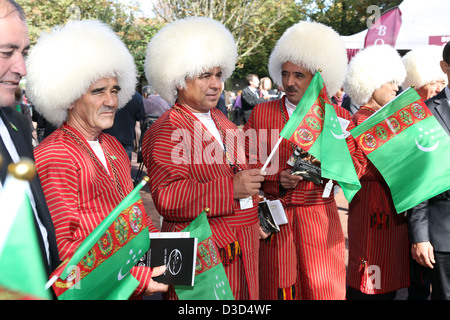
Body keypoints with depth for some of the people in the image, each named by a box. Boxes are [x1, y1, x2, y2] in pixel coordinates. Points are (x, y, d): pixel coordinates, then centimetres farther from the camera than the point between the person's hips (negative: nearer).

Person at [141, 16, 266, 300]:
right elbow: (167, 197, -24)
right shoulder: (165, 131, -12)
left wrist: (253, 220, 22)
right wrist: (230, 188, -28)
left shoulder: (221, 121, 17)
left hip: (241, 249, 8)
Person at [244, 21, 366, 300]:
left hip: (320, 217, 0)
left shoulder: (339, 117, 5)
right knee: (278, 289, 6)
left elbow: (355, 165, 1)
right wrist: (277, 180, -16)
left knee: (323, 288, 5)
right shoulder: (261, 113, 4)